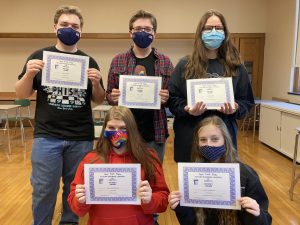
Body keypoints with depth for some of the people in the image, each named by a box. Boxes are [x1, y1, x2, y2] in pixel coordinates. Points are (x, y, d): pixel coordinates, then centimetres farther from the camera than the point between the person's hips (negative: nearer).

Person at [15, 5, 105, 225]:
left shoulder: (89, 62, 5)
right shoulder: (40, 56, 3)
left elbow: (99, 100, 7)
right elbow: (22, 95, 3)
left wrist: (97, 84, -14)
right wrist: (29, 74, -16)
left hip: (81, 138, 1)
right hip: (47, 136, -1)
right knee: (43, 190, 7)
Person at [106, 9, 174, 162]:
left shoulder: (165, 62, 2)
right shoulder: (117, 61, 3)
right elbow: (109, 95, 8)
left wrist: (167, 98, -16)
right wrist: (112, 97, -14)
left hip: (154, 132, 0)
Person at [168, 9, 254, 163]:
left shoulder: (235, 67, 6)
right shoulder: (184, 65, 2)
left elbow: (247, 101, 9)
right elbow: (172, 99, 2)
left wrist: (235, 109, -12)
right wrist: (186, 109, -16)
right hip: (190, 138, -1)